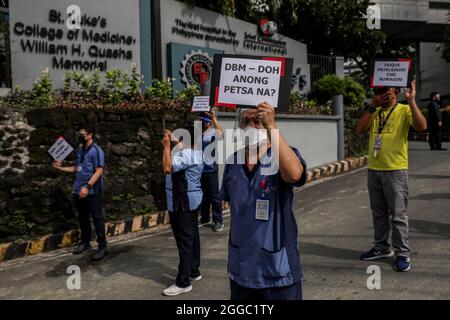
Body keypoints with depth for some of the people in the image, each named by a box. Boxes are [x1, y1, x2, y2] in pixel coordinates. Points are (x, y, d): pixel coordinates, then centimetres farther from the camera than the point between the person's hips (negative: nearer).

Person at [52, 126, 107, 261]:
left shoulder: (96, 150, -11)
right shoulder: (80, 150, 13)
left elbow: (98, 171, -18)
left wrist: (87, 187, -25)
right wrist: (61, 168, 15)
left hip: (92, 192, -8)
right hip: (78, 191, 8)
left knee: (97, 219, -2)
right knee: (83, 218, 16)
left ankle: (102, 247, 4)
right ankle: (85, 242, 30)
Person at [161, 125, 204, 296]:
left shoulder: (186, 155, -23)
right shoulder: (196, 151, 10)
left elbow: (168, 168, -33)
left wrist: (167, 147, -22)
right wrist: (174, 140, 22)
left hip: (182, 202, -11)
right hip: (192, 200, 11)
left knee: (184, 240, -7)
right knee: (192, 237, 16)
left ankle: (183, 282, -1)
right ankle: (194, 271, 28)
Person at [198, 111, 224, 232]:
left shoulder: (212, 133, -8)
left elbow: (221, 134, -32)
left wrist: (214, 118, -38)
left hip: (211, 169, -6)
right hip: (199, 169, 6)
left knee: (214, 196, 0)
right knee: (203, 195, 16)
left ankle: (218, 221, 7)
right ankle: (205, 217, 28)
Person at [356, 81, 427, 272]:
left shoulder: (404, 110, -4)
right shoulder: (375, 112, 11)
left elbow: (421, 126, -21)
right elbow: (360, 129, -3)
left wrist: (411, 101, -21)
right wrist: (373, 106, -7)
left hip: (395, 170, -6)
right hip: (373, 170, 6)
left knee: (398, 215, 0)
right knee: (378, 213, 15)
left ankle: (403, 254, 11)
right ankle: (381, 248, 28)